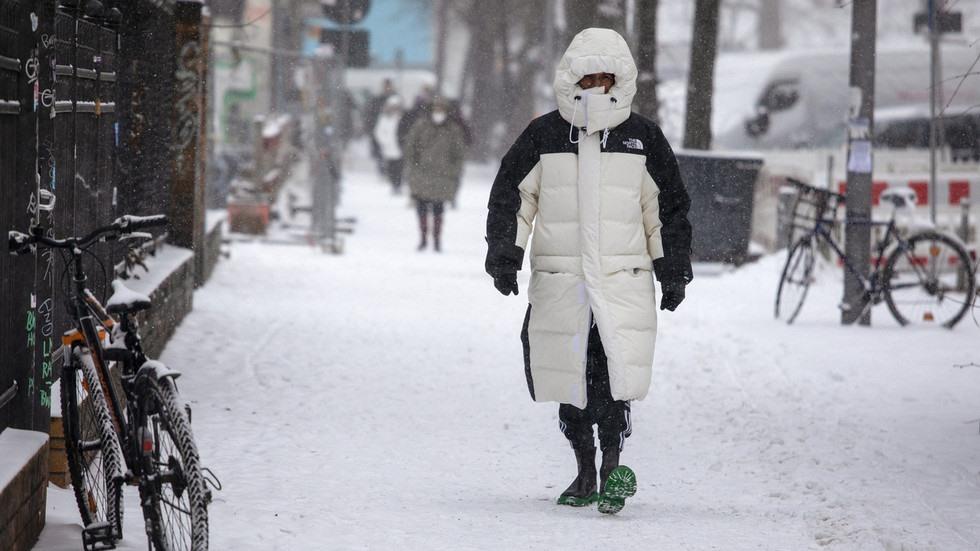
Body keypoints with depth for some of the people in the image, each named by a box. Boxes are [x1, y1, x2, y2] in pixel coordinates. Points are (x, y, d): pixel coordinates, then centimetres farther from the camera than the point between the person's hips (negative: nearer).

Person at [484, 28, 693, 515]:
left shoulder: (642, 138, 6)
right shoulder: (543, 136, 5)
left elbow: (668, 209, 13)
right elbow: (511, 198, 9)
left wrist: (673, 271, 12)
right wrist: (504, 255, -1)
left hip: (623, 280, -1)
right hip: (559, 282, 1)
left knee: (615, 376, -17)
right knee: (570, 380, 5)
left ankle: (613, 466, -13)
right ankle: (585, 474, 17)